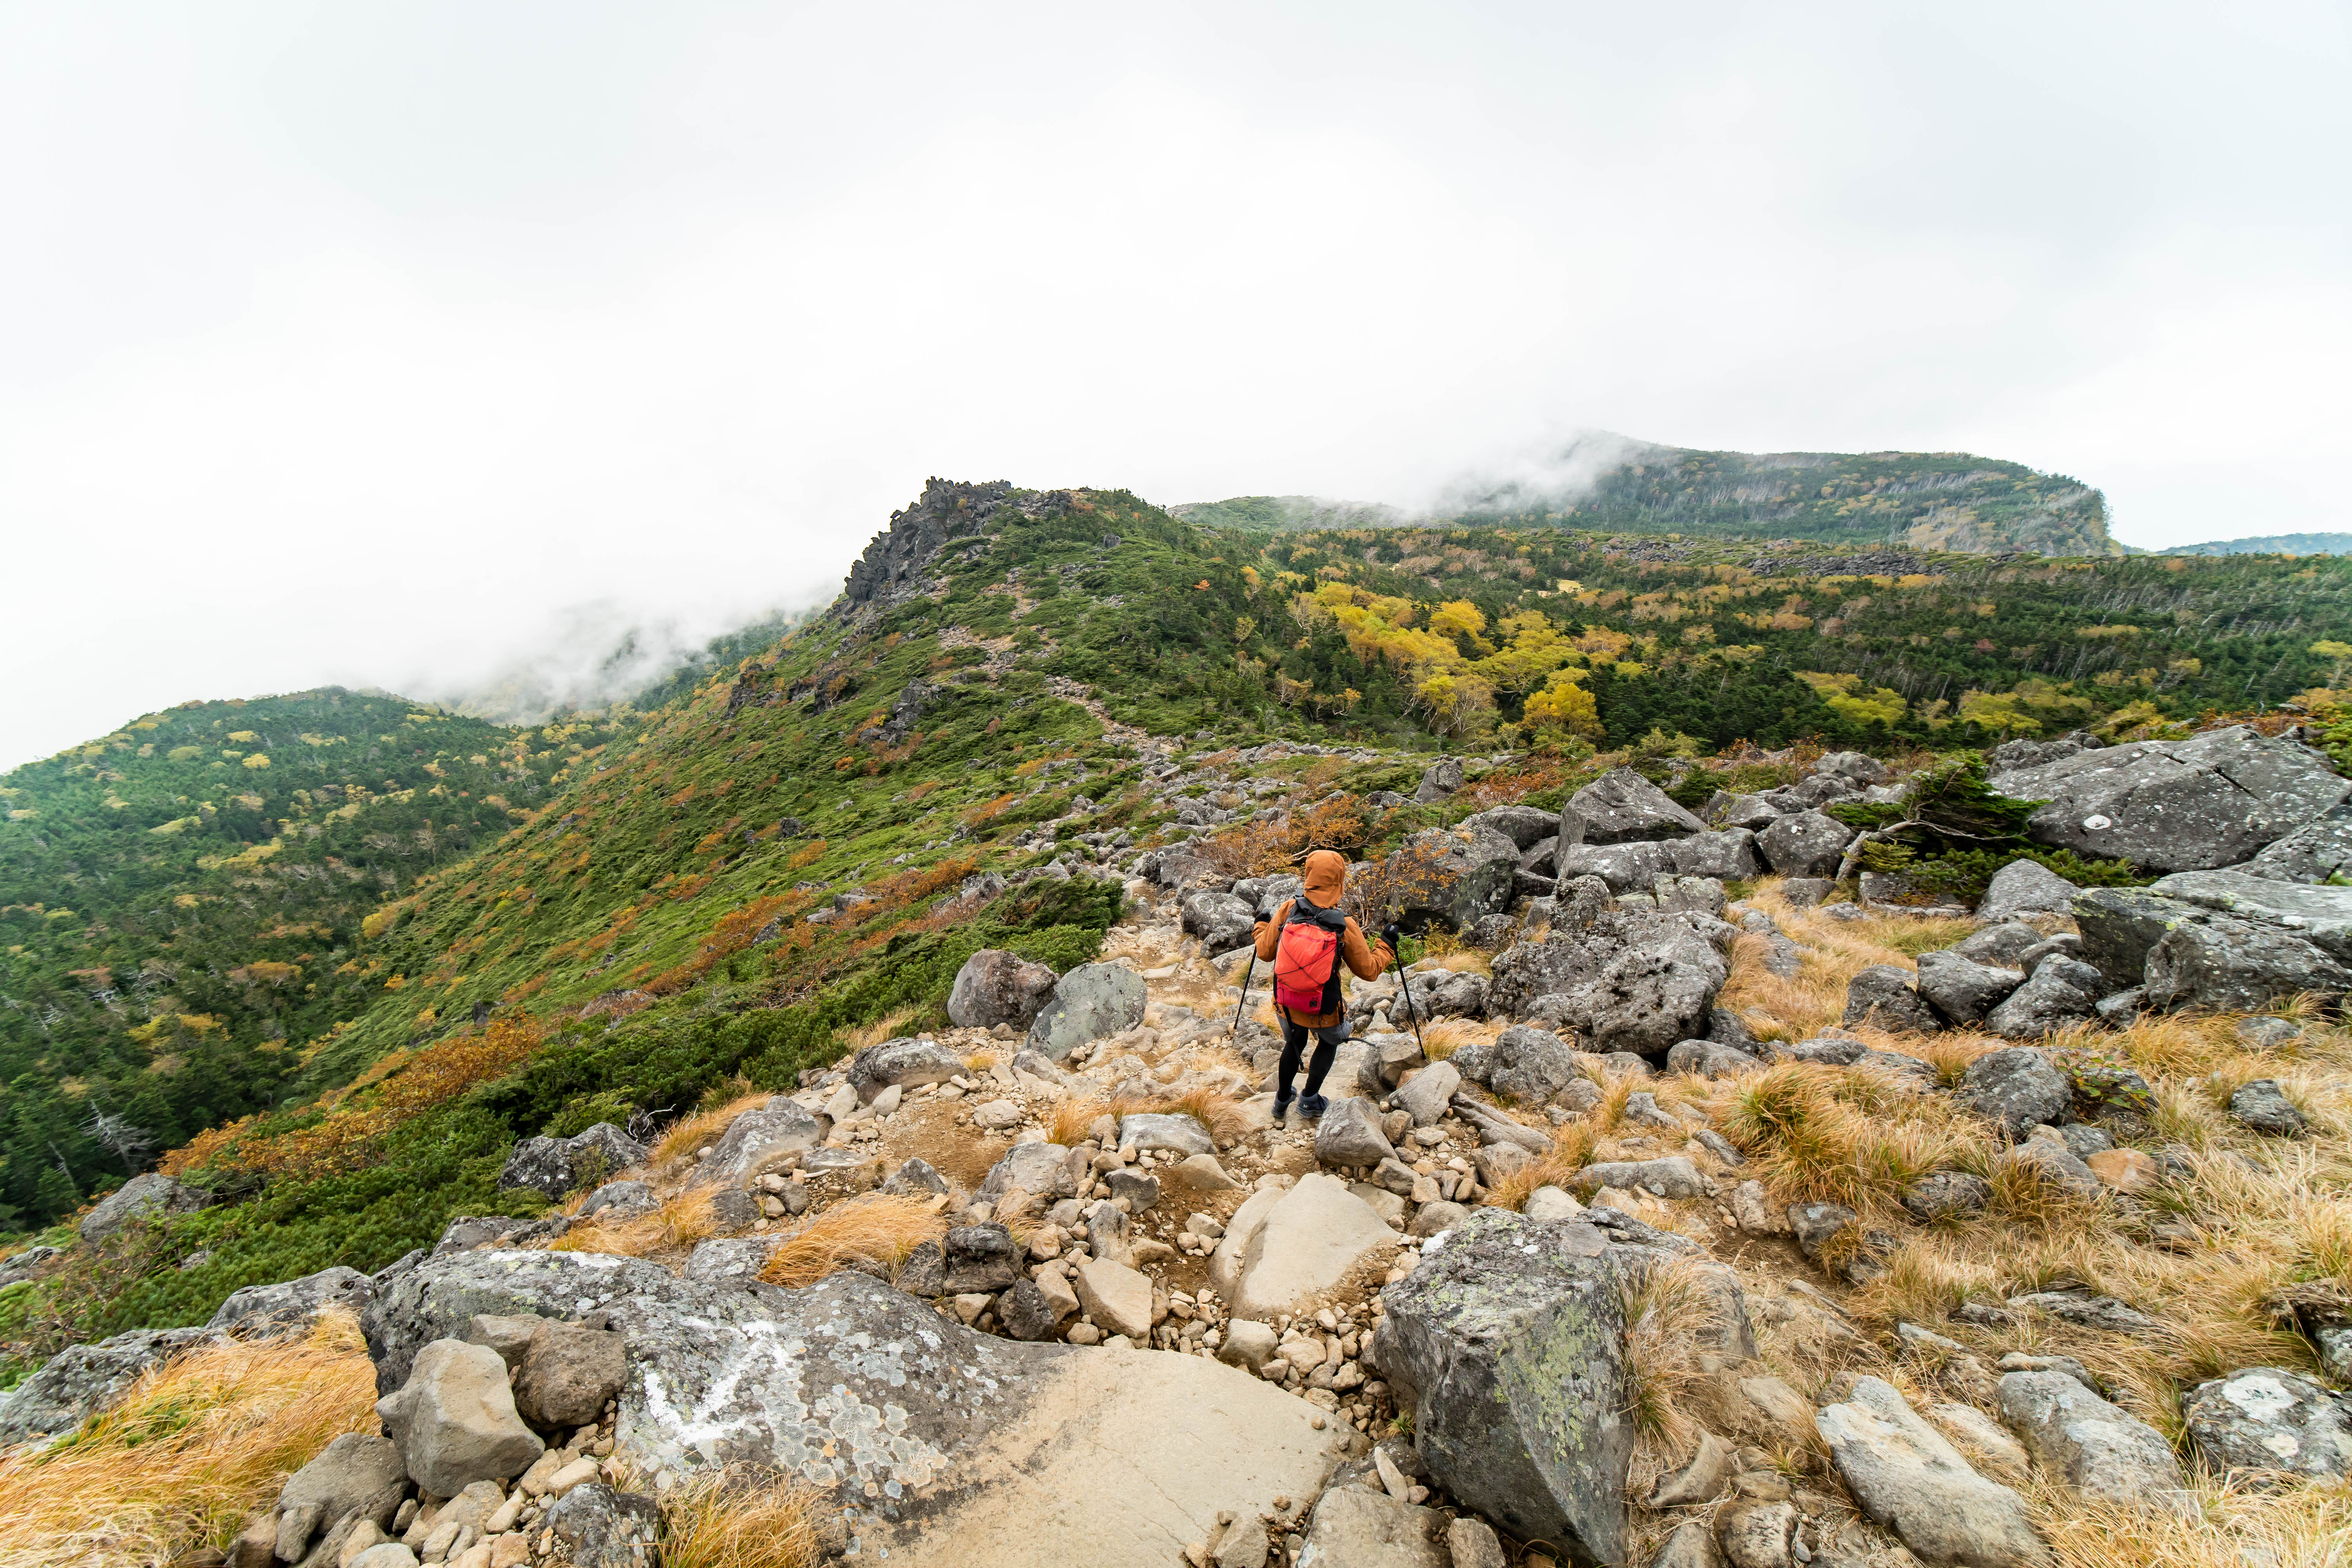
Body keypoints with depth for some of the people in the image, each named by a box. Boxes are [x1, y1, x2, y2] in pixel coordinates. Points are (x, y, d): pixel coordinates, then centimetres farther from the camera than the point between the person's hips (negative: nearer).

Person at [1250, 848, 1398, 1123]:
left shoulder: (1288, 911, -16)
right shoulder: (1345, 925, -21)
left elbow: (1265, 953, -4)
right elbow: (1369, 970, -8)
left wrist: (1262, 925, 15)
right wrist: (1386, 945, 8)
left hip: (1286, 1004, 3)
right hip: (1324, 1010, -3)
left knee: (1294, 1043, 31)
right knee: (1331, 1040, 30)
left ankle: (1282, 1101, 44)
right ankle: (1310, 1100, 28)